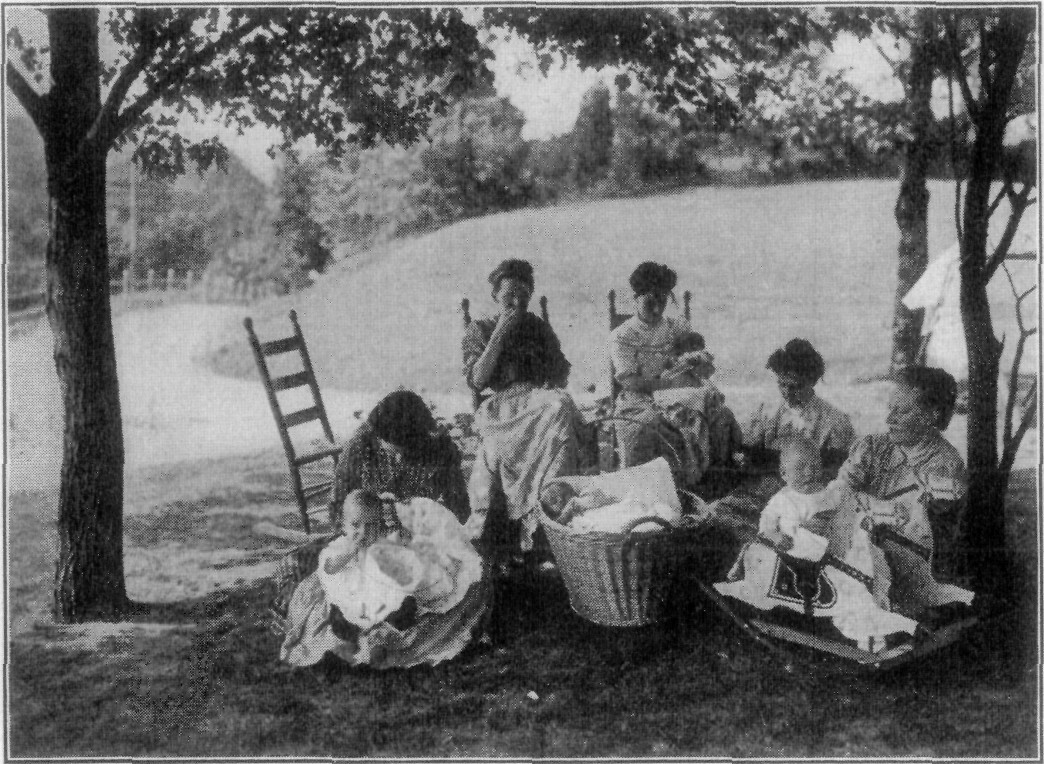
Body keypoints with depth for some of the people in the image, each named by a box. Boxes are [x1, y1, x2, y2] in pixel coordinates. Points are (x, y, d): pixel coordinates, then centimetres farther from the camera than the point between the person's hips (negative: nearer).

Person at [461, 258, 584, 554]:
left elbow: (562, 372, 21)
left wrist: (549, 389, -4)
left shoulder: (539, 328, 22)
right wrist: (500, 335, -3)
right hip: (503, 405, -3)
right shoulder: (478, 330, 14)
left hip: (543, 398, 3)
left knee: (561, 407, -35)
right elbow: (476, 380, 1)